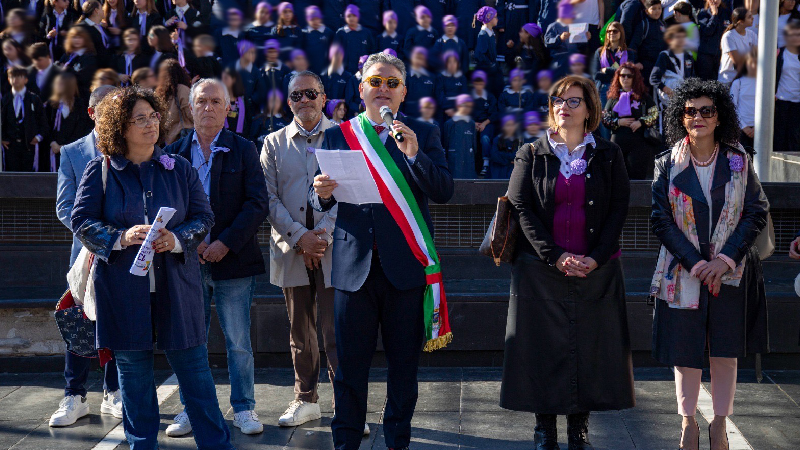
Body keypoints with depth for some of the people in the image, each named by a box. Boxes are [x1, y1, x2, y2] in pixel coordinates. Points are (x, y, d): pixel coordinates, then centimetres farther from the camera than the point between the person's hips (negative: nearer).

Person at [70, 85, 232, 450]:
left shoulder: (179, 169, 7)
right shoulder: (101, 171, 2)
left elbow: (203, 217, 6)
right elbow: (81, 220, 0)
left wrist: (176, 238, -14)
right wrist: (122, 237, -16)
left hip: (176, 284, 1)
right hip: (123, 287, -1)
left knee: (194, 367, 2)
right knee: (133, 373, 7)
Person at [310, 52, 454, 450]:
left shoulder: (423, 134, 6)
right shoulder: (336, 136, 10)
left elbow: (444, 191, -5)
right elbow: (317, 200, 7)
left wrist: (414, 154, -19)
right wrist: (322, 194, -16)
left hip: (405, 264, 0)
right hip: (353, 263, 1)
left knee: (404, 362, 7)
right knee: (350, 363, 4)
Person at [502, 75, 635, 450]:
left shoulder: (608, 155, 7)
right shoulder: (532, 155, 5)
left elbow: (619, 208, 2)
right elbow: (521, 209, -3)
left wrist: (597, 258, -11)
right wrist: (555, 256, -14)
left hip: (596, 271, 1)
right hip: (541, 269, -1)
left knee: (589, 346, 2)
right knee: (543, 346, 0)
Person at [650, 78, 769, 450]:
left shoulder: (738, 162, 2)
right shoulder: (669, 164, 0)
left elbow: (757, 212, 0)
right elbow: (661, 220, -3)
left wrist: (726, 259, -11)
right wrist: (695, 263, -13)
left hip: (732, 271, 1)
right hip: (683, 272, -1)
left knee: (725, 351, 5)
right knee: (685, 350, 3)